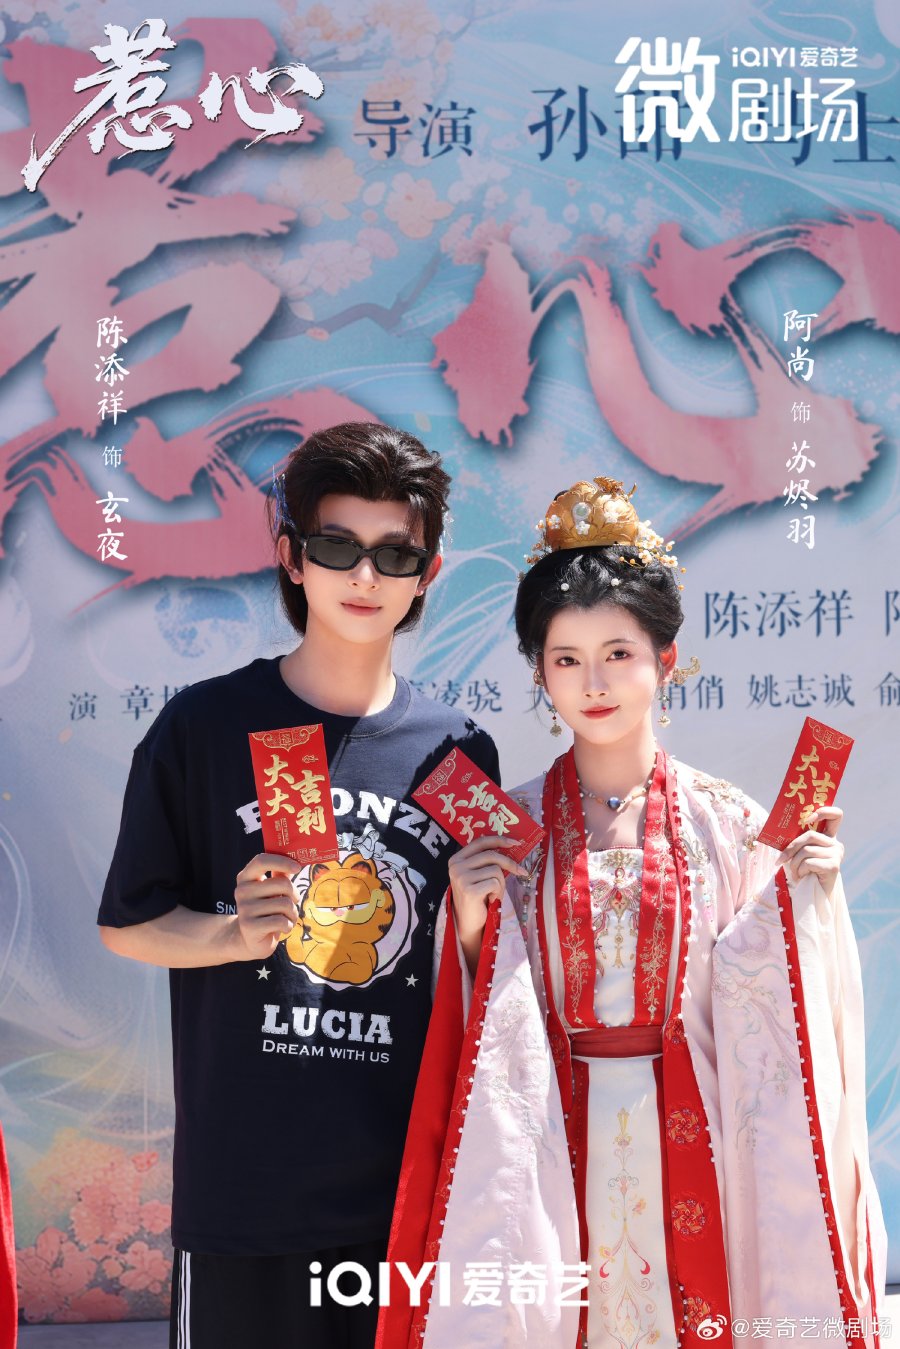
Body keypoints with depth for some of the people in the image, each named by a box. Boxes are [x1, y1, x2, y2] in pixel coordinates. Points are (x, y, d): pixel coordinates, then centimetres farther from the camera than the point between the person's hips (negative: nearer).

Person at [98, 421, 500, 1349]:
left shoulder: (459, 750, 3)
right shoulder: (205, 726, -5)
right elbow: (126, 925, 2)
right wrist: (235, 931, -16)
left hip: (412, 1176, 2)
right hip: (242, 1174, -2)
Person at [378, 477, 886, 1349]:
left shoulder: (730, 825, -1)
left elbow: (759, 1007, 1)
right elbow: (477, 1027, 3)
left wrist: (807, 900, -11)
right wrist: (471, 931, -13)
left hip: (685, 1140, 0)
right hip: (550, 1144, 0)